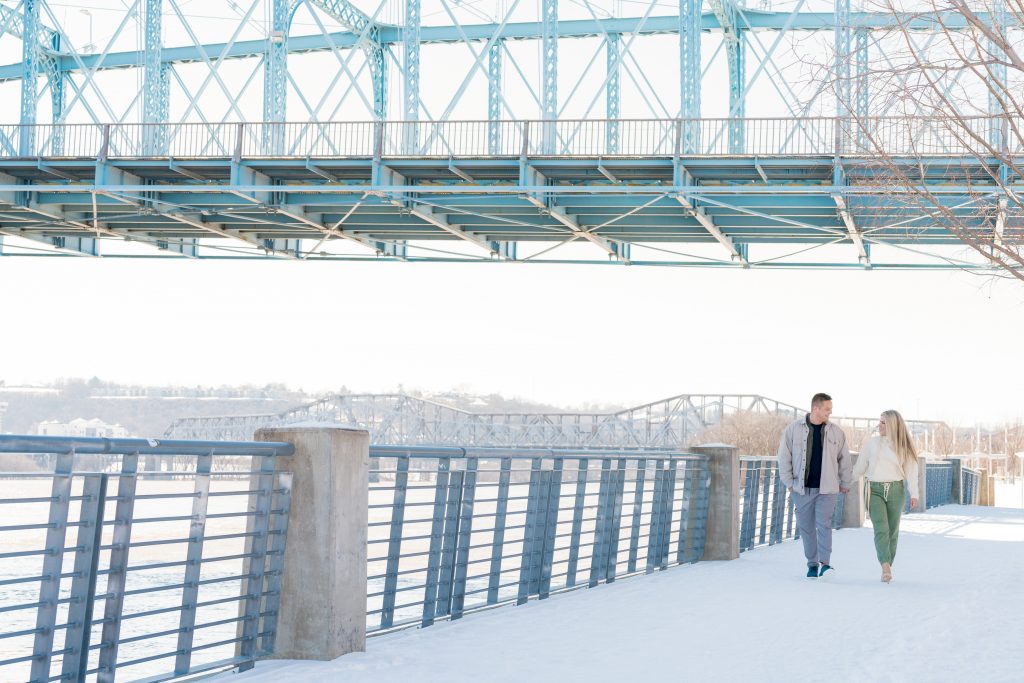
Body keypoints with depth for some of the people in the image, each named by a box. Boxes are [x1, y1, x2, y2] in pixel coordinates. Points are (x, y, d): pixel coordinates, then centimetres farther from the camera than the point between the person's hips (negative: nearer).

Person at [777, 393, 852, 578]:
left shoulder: (835, 432, 2)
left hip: (826, 488, 0)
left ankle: (825, 563, -10)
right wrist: (788, 482, -2)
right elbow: (784, 456, 2)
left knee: (824, 524, -12)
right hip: (802, 488, 0)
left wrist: (845, 483, 11)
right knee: (806, 527, 5)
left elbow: (844, 459, 10)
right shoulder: (794, 429, -2)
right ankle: (812, 565, 15)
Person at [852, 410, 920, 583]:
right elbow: (860, 468, 13)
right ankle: (886, 567, -30)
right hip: (875, 490, -1)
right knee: (881, 529, -16)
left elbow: (911, 471, -4)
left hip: (896, 490, 1)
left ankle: (887, 568, 14)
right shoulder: (872, 443, 6)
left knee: (892, 531, 5)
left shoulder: (903, 447, 5)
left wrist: (914, 494, -14)